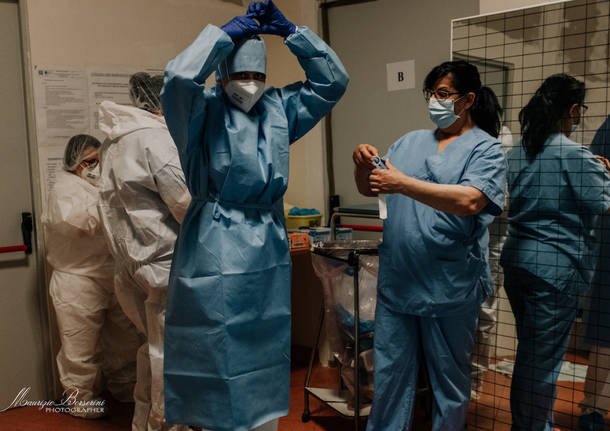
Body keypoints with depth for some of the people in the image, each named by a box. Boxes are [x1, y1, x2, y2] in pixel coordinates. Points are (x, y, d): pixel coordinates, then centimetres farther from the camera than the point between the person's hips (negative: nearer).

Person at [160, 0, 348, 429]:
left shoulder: (279, 108, 8)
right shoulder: (203, 109, -5)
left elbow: (333, 80, 8)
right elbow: (179, 75, -25)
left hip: (269, 245, 5)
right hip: (217, 247, -5)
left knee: (267, 343, 16)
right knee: (217, 347, 5)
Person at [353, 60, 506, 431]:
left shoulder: (486, 148, -4)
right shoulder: (411, 142, 12)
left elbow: (469, 201, -21)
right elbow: (368, 189, 14)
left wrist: (403, 184, -24)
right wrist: (363, 164, -8)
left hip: (449, 288, -4)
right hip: (397, 283, 5)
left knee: (450, 379, 14)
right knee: (390, 373, 15)